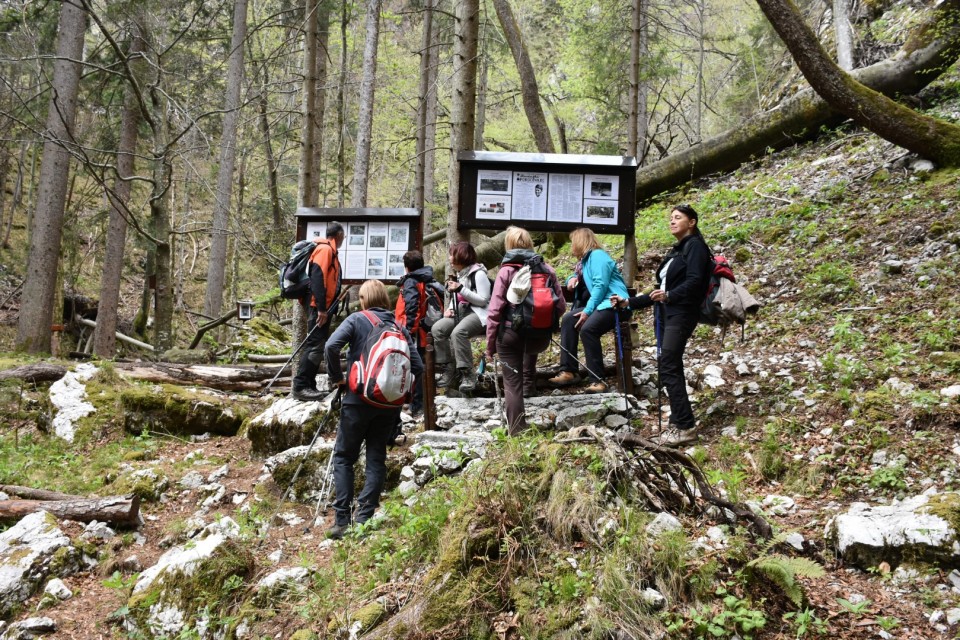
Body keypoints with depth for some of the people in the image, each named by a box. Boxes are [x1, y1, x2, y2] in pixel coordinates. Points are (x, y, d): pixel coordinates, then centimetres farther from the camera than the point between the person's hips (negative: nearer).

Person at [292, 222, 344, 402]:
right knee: (315, 345, -13)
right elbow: (317, 279, -20)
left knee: (318, 346, 10)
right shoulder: (325, 249, -10)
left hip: (323, 307, 10)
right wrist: (321, 308, -24)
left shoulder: (329, 251, 20)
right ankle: (300, 386, -13)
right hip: (319, 307, -10)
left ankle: (309, 385, 13)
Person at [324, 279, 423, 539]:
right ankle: (363, 519, 4)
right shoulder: (400, 327, 9)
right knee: (376, 459, 9)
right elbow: (417, 367, 3)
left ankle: (342, 520, 0)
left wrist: (336, 378, -5)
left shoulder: (357, 320, -2)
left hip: (358, 398, -3)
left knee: (343, 456, 7)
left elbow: (332, 346, -17)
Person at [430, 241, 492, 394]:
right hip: (460, 312, 8)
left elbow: (483, 300, -15)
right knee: (437, 329, -17)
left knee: (458, 332, -36)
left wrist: (460, 288, -19)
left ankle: (468, 374, -30)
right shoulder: (459, 274, 17)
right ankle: (449, 370, -11)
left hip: (477, 314, -8)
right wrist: (450, 308, 3)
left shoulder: (479, 274, -9)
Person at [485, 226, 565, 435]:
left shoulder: (506, 271, -8)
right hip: (541, 336, 3)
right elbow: (561, 306, 4)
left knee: (513, 384, 8)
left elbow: (495, 312, -10)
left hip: (511, 335, -3)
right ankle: (529, 384, 33)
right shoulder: (546, 268, 0)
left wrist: (490, 345, -1)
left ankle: (517, 432, 8)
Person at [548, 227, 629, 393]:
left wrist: (587, 311, -19)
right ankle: (568, 371, -8)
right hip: (598, 304, 10)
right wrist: (573, 278, 12)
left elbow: (600, 285, -17)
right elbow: (582, 280, 38)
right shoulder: (585, 259, 21)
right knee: (568, 320, -2)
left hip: (612, 304, -10)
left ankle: (597, 380, -29)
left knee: (588, 329, -31)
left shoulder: (597, 255, -7)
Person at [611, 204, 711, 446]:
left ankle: (686, 426, -13)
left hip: (681, 315, -9)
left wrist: (669, 296, -34)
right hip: (665, 315, 9)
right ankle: (678, 422, 9)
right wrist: (629, 303, 18)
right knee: (671, 370, 6)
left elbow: (694, 281, -18)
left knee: (668, 369, -15)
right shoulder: (675, 251, 23)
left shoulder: (695, 246, -3)